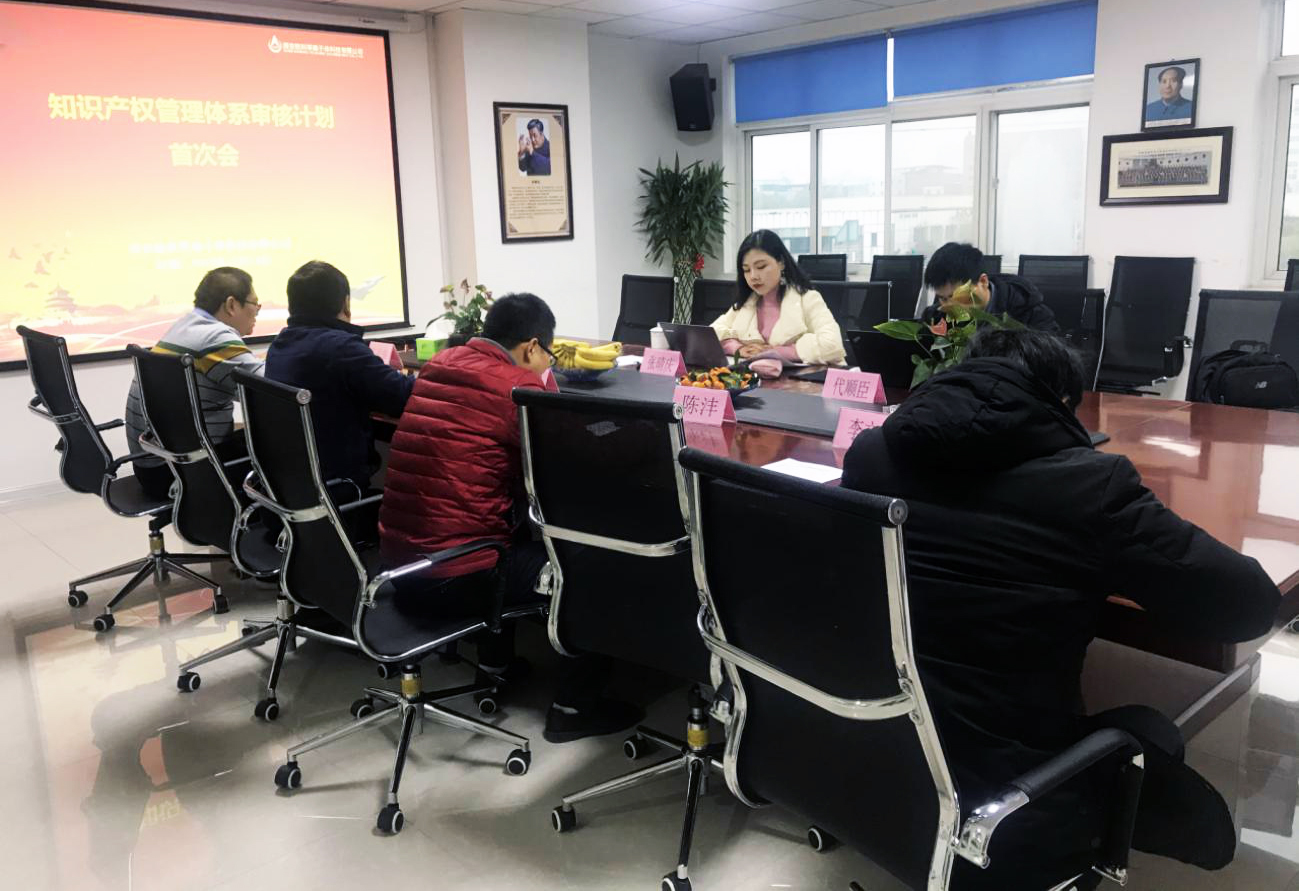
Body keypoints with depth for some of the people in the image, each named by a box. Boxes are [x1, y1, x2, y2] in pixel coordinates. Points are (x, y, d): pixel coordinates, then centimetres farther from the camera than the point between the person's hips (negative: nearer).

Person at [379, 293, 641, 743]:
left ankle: (496, 661, 42)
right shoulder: (520, 386, -13)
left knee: (520, 533, 34)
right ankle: (575, 705, 12)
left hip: (399, 556, 8)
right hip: (455, 574, -8)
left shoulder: (440, 363, 9)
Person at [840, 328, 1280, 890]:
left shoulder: (870, 453, -1)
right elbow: (1250, 602, -7)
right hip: (997, 814, -4)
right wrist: (1105, 568, 9)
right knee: (1150, 735, 25)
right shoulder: (1091, 484, -14)